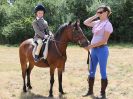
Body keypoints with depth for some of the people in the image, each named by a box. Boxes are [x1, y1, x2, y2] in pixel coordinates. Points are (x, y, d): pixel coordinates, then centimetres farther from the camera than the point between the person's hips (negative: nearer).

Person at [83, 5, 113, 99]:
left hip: (102, 49, -8)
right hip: (94, 49, 8)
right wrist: (95, 16, 9)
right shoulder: (97, 22, 11)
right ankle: (90, 90, 25)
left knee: (103, 72, 1)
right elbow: (85, 23, 18)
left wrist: (91, 46, -19)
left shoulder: (107, 24, -12)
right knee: (91, 71, 13)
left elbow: (104, 40, -18)